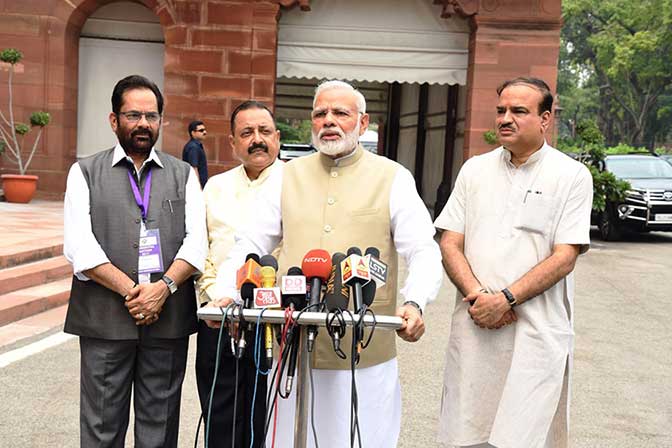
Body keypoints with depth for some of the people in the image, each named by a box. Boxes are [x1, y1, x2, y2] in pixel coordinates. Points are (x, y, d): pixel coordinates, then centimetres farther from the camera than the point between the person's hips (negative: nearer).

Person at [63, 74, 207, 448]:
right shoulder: (85, 172, 8)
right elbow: (79, 247, -4)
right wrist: (130, 290, -14)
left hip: (169, 318, 2)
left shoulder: (183, 174, 13)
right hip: (104, 319, -1)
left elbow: (196, 241, 2)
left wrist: (164, 286, -14)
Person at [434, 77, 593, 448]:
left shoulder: (572, 176, 1)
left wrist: (505, 299, -15)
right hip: (473, 329, 3)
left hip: (537, 334, -3)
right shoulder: (474, 169, 12)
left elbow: (564, 257, -6)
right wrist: (477, 295, -9)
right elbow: (449, 244, 7)